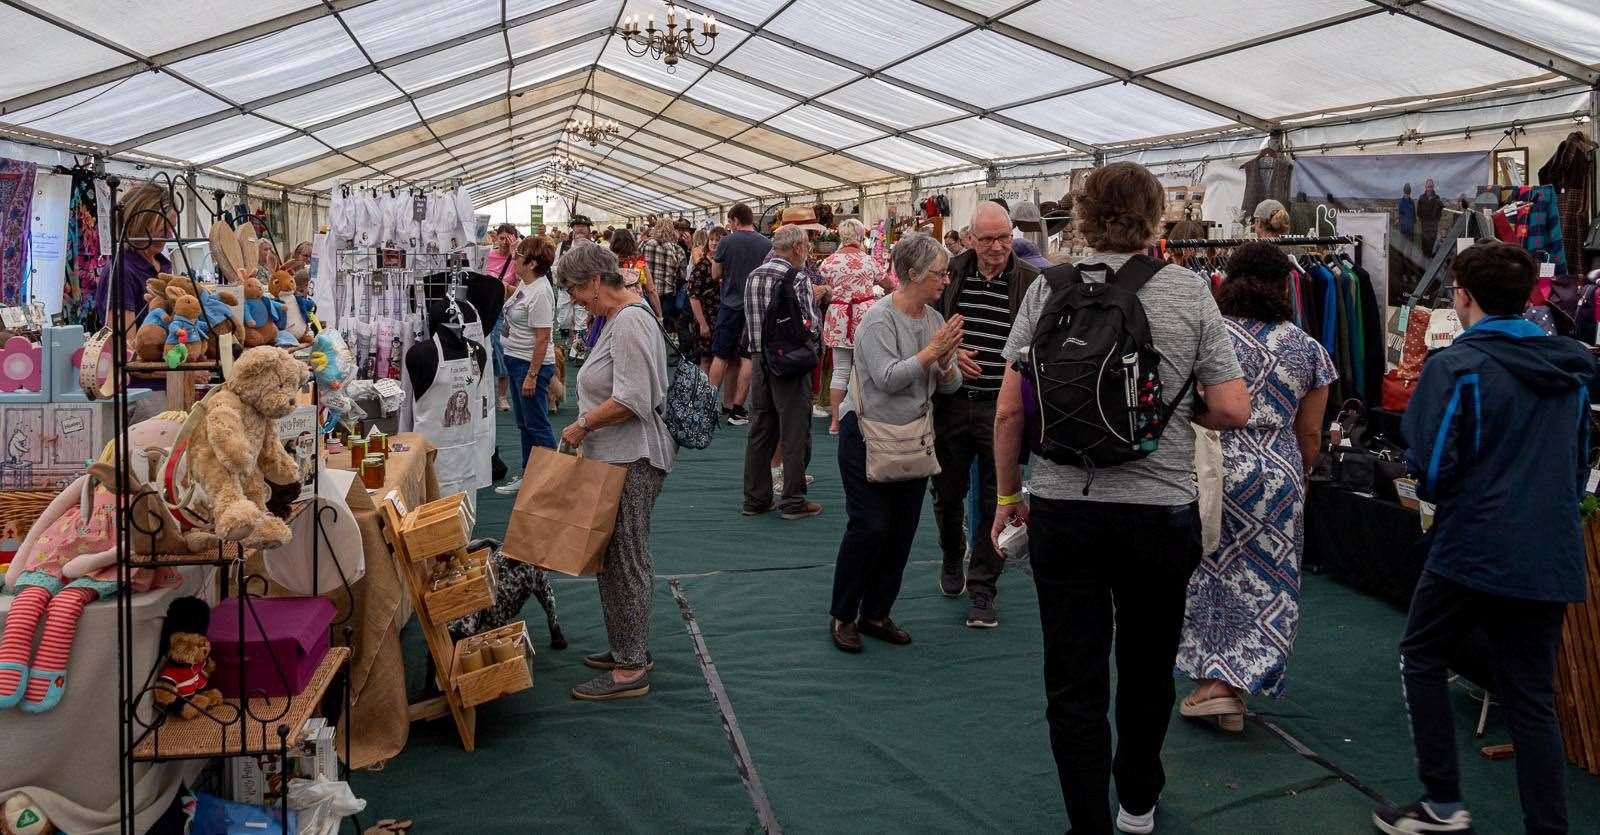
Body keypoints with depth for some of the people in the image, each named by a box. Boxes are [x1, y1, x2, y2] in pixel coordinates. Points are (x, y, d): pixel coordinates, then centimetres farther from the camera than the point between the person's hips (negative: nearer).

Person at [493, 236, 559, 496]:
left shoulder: (540, 293, -23)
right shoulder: (525, 284, 5)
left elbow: (542, 339, -23)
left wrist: (532, 375, -23)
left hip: (532, 364, -10)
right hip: (515, 359, 10)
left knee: (537, 425, -1)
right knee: (523, 423, 18)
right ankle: (527, 475, 30)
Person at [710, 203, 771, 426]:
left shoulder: (727, 242, -6)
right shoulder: (767, 244, -2)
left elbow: (715, 275, 1)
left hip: (731, 305, -1)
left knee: (721, 356, 8)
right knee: (748, 358, 4)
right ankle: (737, 409, 4)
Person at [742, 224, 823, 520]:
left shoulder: (754, 275, 8)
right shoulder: (798, 279, -14)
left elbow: (752, 318, 12)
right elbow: (810, 323, -16)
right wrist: (816, 298, 2)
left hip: (759, 359, 7)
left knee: (760, 429, 12)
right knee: (795, 432, 3)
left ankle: (755, 499, 18)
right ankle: (793, 501, 8)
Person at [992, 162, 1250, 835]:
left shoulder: (1046, 290, -3)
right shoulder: (1188, 290, -4)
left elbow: (1009, 410, -3)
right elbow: (1233, 409, -7)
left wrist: (1007, 494, 9)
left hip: (1062, 508, -1)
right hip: (1161, 509, 1)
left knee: (1074, 684, 9)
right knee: (1147, 670, 21)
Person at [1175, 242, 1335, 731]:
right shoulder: (1307, 348, 4)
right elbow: (1310, 433, 8)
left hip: (1215, 470, -2)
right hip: (1280, 476, 2)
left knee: (1212, 572, 11)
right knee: (1266, 580, 11)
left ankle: (1213, 678, 9)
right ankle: (1234, 681, 12)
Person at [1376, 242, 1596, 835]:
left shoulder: (1457, 366, -12)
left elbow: (1430, 467, -13)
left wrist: (1437, 495, 8)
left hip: (1474, 549, -5)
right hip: (1552, 557, 6)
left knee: (1422, 657, 14)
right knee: (1532, 697, 12)